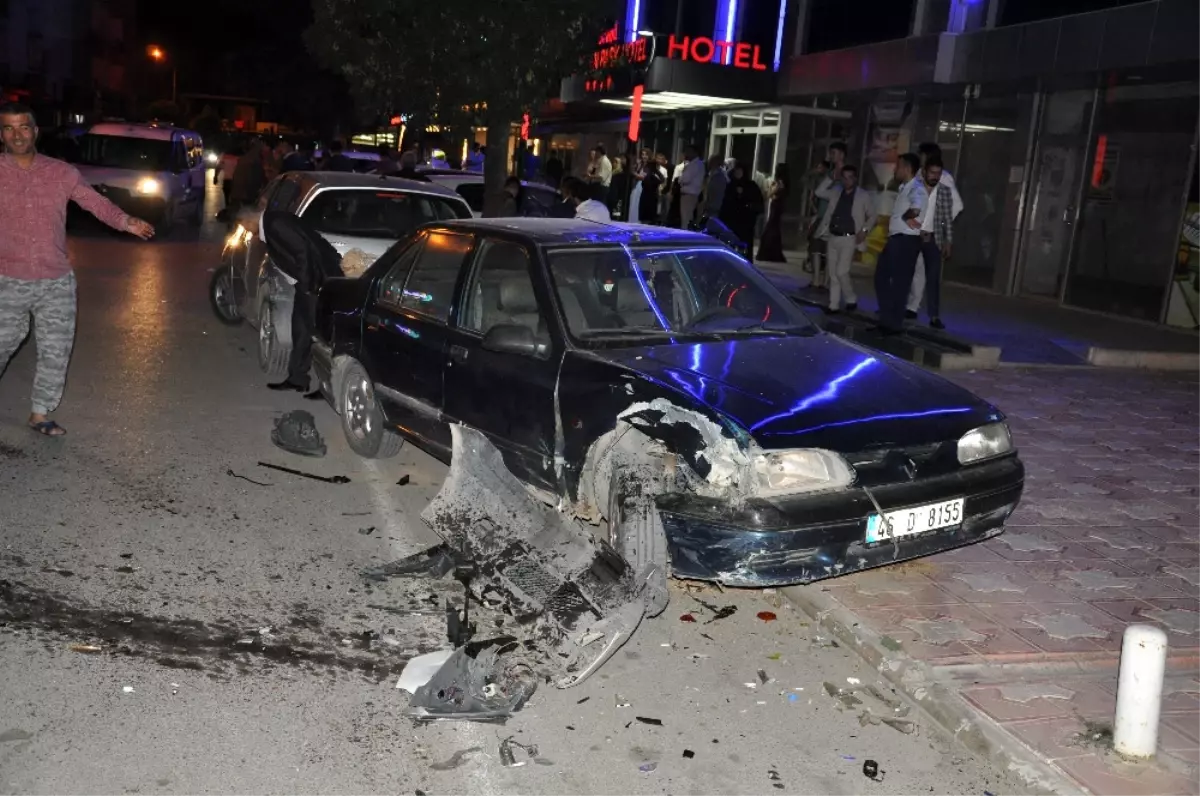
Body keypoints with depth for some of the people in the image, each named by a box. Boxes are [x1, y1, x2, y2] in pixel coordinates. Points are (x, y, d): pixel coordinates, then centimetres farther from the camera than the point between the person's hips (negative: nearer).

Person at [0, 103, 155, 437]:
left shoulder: (62, 173, 2)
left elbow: (96, 202, 3)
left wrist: (125, 222, -12)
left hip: (57, 283, 2)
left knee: (55, 352, 8)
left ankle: (40, 414, 21)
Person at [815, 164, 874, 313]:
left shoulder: (863, 196, -1)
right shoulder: (836, 192, 10)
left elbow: (872, 216, 4)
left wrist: (865, 230, -10)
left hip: (849, 239, -5)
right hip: (833, 238, 5)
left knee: (841, 272, -13)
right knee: (833, 274, 5)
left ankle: (852, 299, 7)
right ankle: (834, 305, 10)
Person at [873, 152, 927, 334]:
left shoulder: (916, 188, -13)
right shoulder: (903, 188, 17)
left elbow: (916, 209, -36)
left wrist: (907, 217, -21)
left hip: (906, 240, -10)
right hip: (895, 239, 10)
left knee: (899, 282, -3)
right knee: (881, 277, 13)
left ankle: (895, 324, 5)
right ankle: (886, 319, 21)